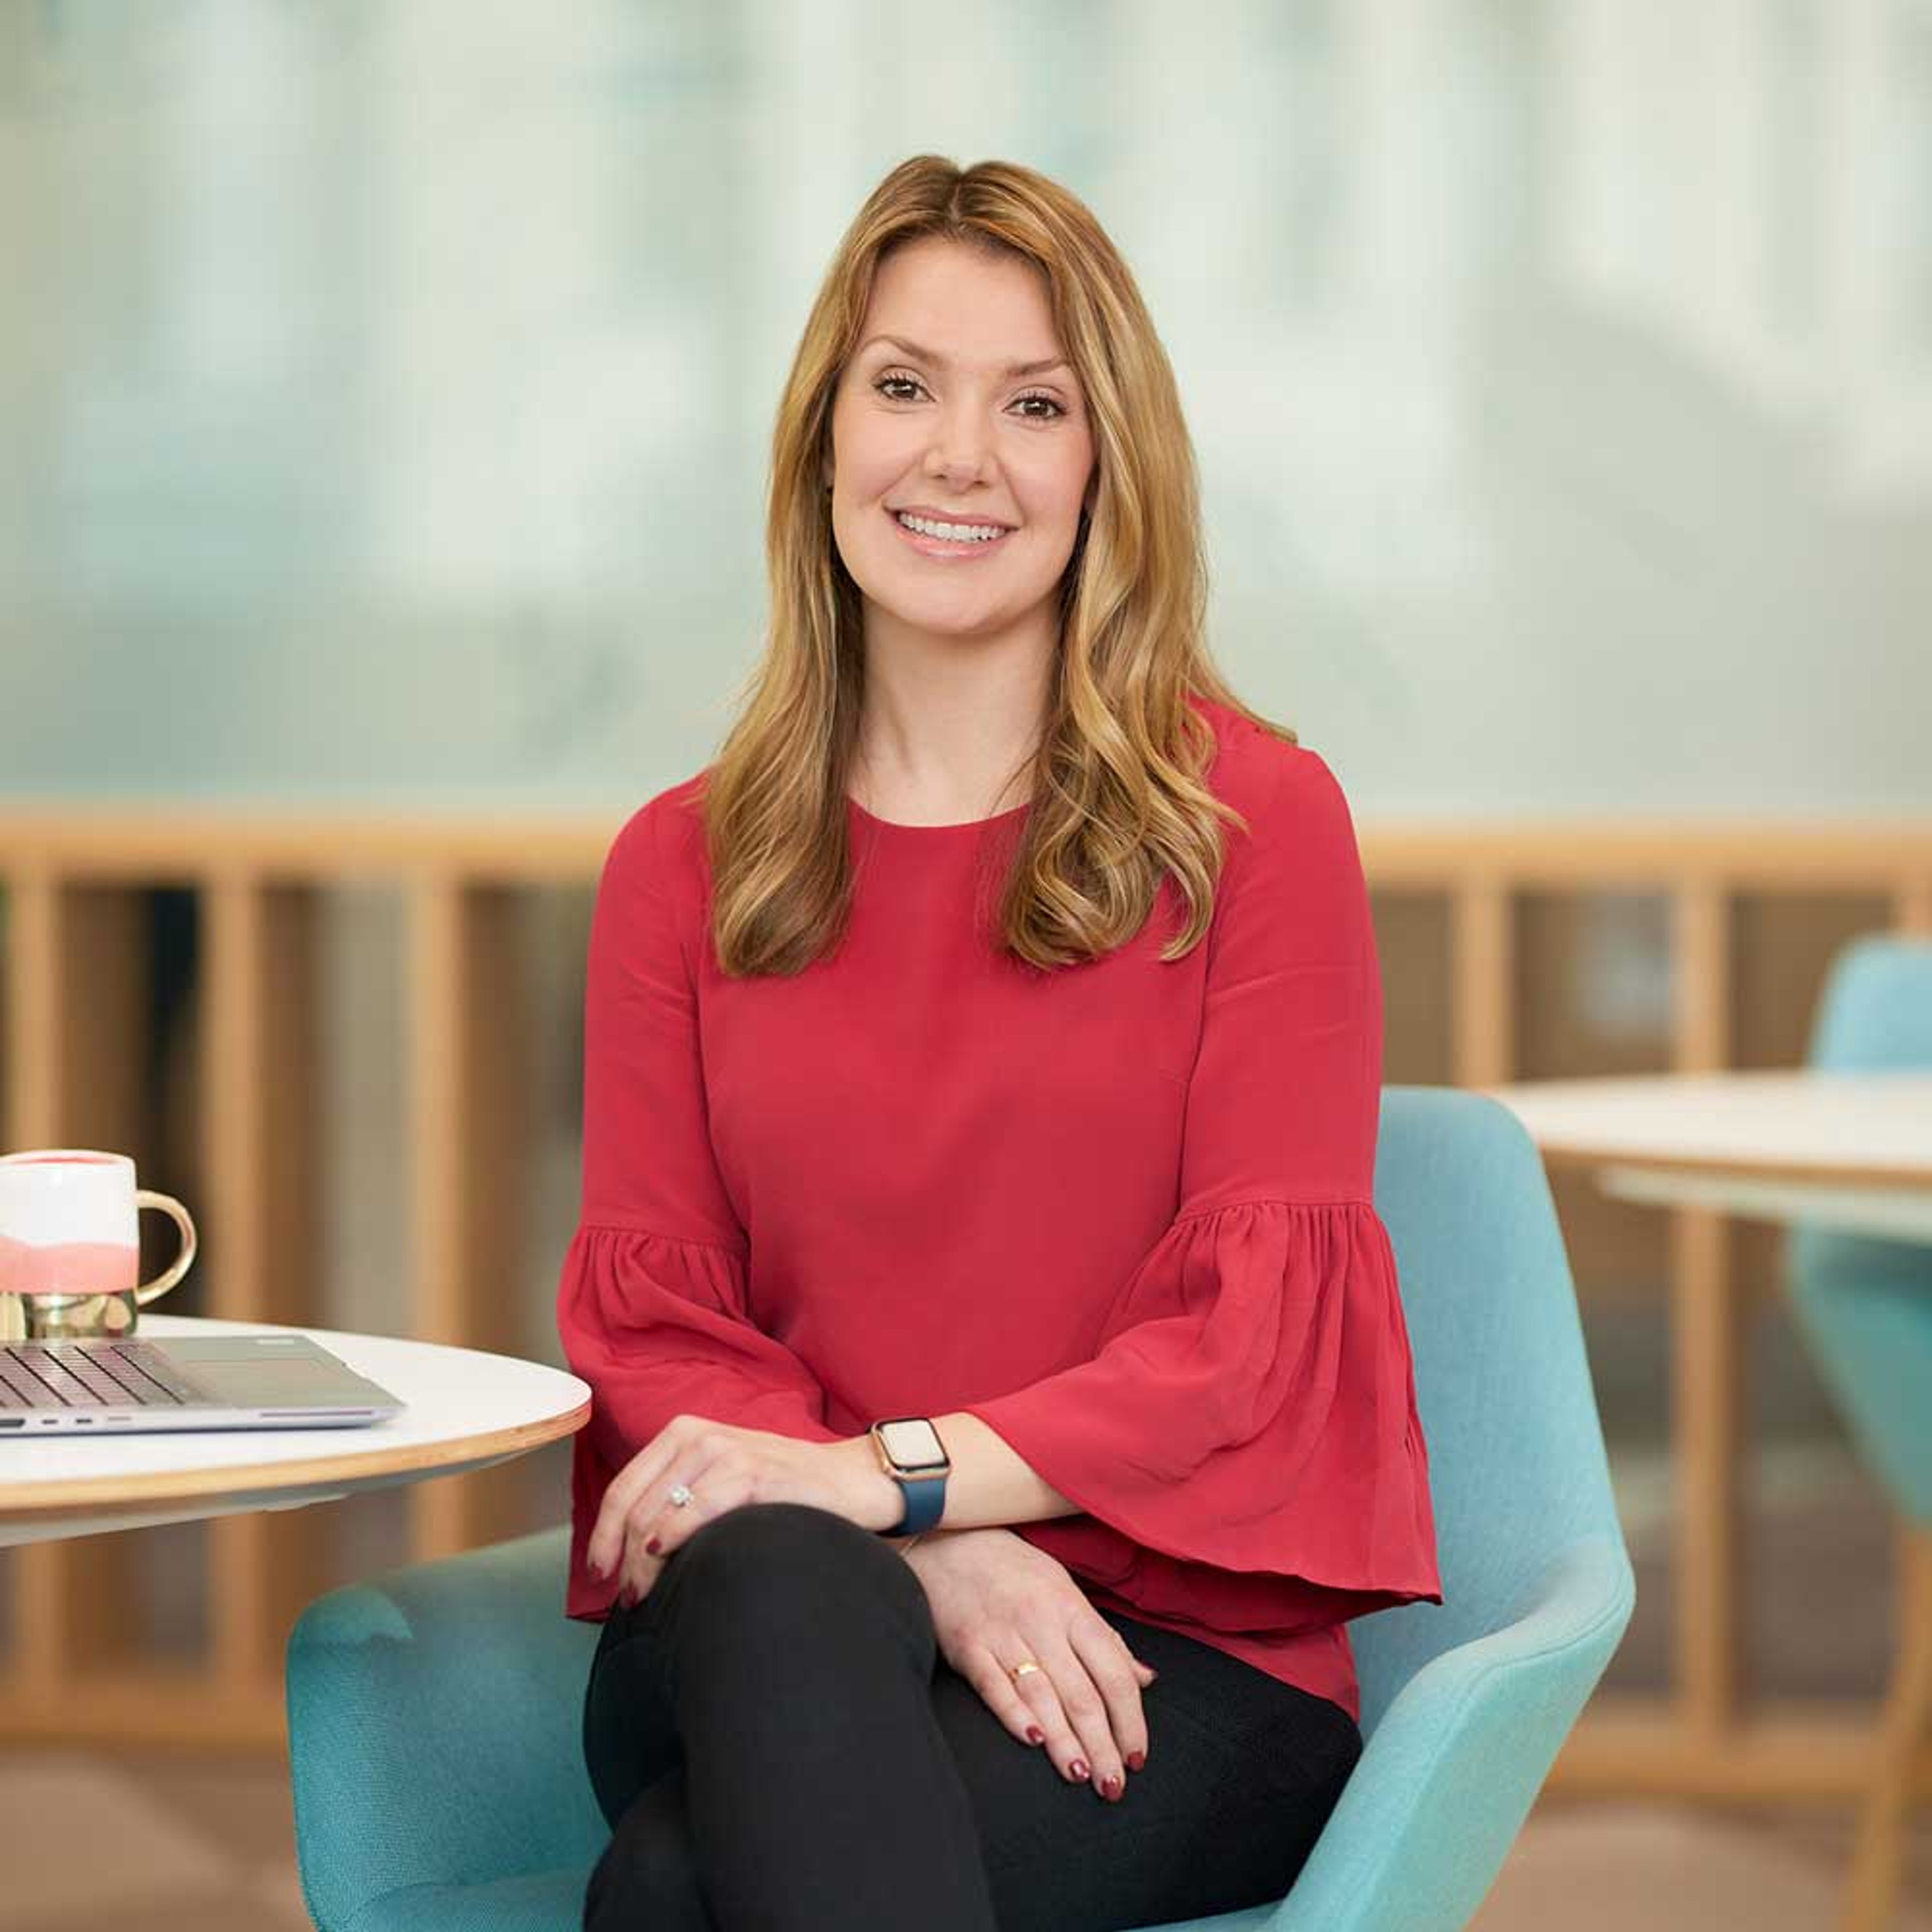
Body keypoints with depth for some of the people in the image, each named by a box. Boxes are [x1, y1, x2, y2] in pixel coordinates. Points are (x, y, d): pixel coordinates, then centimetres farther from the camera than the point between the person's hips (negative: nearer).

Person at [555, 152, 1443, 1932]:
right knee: (776, 1580, -36)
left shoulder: (1256, 819, 5)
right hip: (774, 1634, 3)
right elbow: (647, 1321, 5)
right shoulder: (680, 868, 14)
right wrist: (936, 1565, -15)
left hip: (1174, 1640, -3)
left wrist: (891, 1474, -19)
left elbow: (1257, 1327, -2)